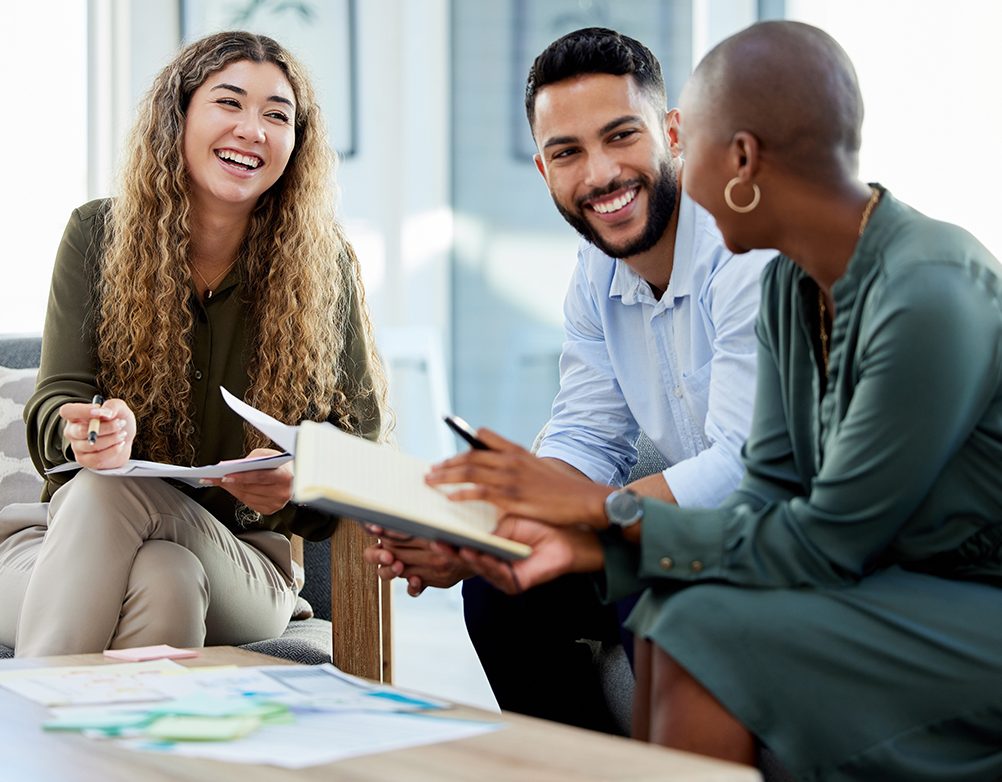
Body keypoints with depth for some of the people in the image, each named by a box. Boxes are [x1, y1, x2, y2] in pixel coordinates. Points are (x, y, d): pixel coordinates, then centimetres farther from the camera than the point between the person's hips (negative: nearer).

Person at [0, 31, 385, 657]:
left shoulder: (322, 264, 0)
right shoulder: (99, 235, 3)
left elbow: (359, 437, 0)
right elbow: (56, 405, -2)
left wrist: (296, 485, -24)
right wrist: (90, 431, -28)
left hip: (240, 565, -1)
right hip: (79, 531, 1)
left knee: (110, 492, -34)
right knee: (161, 581, -36)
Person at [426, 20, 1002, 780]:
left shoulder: (928, 300, -25)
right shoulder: (791, 286, 3)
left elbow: (828, 543, -22)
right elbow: (771, 496, 2)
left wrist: (613, 507, -14)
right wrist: (590, 543, -11)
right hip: (903, 588, 8)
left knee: (711, 634, -20)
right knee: (671, 604, -6)